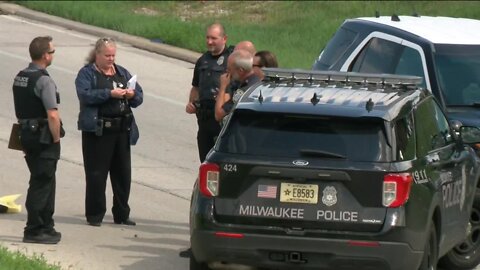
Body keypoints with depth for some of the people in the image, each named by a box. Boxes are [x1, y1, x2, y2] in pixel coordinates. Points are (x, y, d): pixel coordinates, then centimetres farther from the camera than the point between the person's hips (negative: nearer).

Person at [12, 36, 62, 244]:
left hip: (26, 135, 9)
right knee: (41, 184, -3)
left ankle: (46, 227, 25)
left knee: (45, 182, 18)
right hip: (44, 138, -9)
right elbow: (52, 115, -23)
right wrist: (56, 139, -12)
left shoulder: (19, 78, 10)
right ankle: (34, 231, -2)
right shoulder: (44, 80, -18)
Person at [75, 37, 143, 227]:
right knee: (96, 173, -2)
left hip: (122, 130, 5)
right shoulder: (87, 73, 1)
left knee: (122, 172, 6)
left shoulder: (122, 73, 17)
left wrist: (133, 95, -8)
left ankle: (122, 214, 14)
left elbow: (139, 96, 15)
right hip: (97, 131, -5)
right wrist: (110, 93, -23)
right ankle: (94, 215, 4)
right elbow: (85, 95, -16)